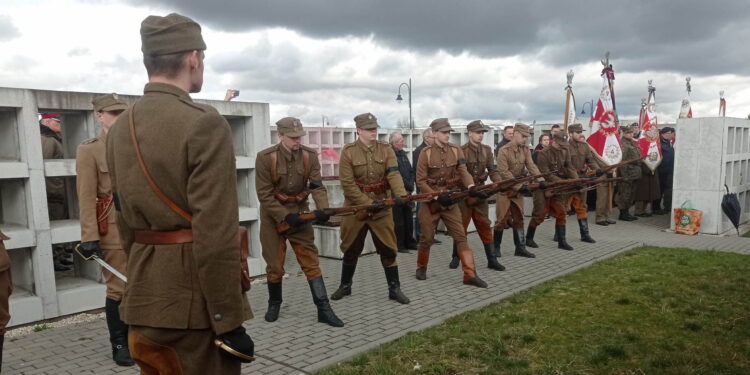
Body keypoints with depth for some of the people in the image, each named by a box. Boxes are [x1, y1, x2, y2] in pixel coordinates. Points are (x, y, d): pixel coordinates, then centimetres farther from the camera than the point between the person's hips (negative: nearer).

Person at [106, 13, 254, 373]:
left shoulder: (120, 128, 7)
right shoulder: (204, 124, -17)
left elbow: (124, 220, 14)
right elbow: (215, 236, -22)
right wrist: (229, 322, -16)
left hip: (144, 301, 8)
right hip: (193, 304, -8)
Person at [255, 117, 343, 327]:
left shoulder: (310, 156, -6)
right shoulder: (265, 158, -16)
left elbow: (317, 185, -11)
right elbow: (264, 195, -16)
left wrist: (322, 209, -30)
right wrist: (286, 216, -24)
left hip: (300, 213, 2)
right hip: (274, 216, -2)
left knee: (311, 261, -1)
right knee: (274, 265, 7)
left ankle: (324, 309, 1)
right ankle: (274, 303, 30)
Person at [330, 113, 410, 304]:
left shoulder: (386, 149, 0)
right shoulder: (348, 151, -7)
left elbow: (394, 174, -13)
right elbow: (347, 184, -13)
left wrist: (400, 195, -32)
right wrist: (368, 204, -19)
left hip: (382, 206, 1)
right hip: (355, 207, -1)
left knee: (388, 248, 2)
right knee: (350, 249, 11)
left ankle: (394, 288, 14)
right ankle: (345, 286, 29)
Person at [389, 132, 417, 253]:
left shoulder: (403, 153, 15)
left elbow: (410, 172, 15)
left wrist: (411, 187, 2)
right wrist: (407, 187, -9)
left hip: (407, 192, 7)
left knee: (409, 219, 11)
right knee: (398, 220, -2)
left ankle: (410, 242, 21)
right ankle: (399, 245, 6)